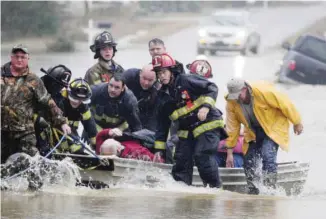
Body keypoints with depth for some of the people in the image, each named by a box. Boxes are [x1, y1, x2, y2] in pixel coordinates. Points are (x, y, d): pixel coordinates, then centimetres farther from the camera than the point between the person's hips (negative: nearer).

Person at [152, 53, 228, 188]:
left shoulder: (186, 81, -9)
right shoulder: (164, 96, 10)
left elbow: (211, 88, -11)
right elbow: (162, 124, 14)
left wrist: (206, 106, -25)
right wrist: (159, 149, 11)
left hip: (208, 124, -7)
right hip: (187, 130, 7)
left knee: (203, 156, -19)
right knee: (181, 159, 0)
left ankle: (216, 187, -11)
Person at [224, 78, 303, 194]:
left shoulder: (263, 92, -31)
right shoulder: (231, 103, -16)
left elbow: (285, 104, -19)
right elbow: (232, 128, -8)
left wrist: (297, 123, -8)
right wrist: (229, 152, -8)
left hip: (274, 128, -5)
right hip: (253, 132, 5)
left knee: (267, 156, -25)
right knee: (249, 161, -3)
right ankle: (253, 191, 14)